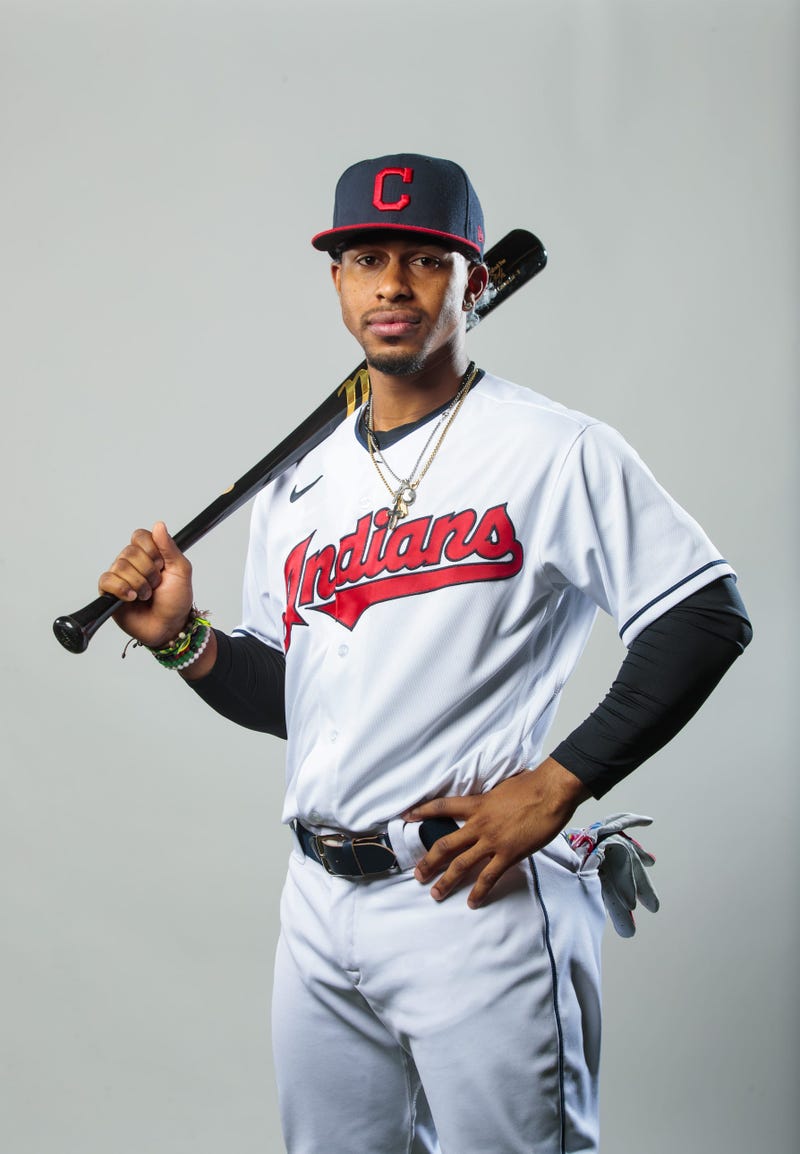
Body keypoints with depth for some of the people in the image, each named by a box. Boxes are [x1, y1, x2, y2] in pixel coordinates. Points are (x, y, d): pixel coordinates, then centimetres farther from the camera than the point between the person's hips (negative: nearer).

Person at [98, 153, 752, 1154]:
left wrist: (555, 785, -15)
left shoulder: (558, 452, -7)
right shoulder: (297, 488, 12)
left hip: (477, 896, -6)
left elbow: (705, 618, -10)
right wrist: (184, 640, -1)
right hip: (318, 908, 6)